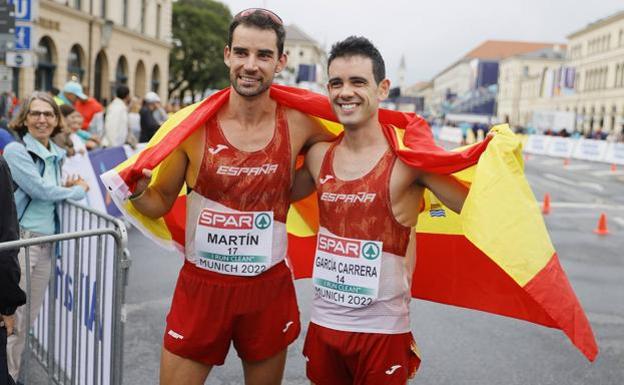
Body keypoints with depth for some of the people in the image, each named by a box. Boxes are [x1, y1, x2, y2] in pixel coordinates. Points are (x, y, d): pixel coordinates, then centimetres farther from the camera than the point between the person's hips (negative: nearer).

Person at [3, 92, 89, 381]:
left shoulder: (56, 155, 13)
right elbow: (39, 189, -15)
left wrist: (67, 186, 3)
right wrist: (78, 190, -2)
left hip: (46, 242, 7)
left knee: (30, 316, 13)